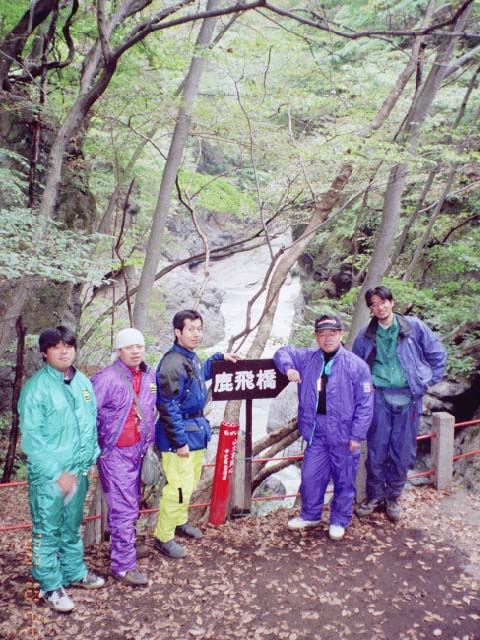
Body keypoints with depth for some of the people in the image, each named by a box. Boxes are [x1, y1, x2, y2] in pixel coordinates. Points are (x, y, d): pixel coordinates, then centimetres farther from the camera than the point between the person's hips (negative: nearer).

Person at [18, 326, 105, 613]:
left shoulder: (84, 382, 4)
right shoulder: (37, 386, -15)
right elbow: (31, 436, -16)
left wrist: (91, 460, 8)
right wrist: (58, 473, -17)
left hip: (79, 470, 6)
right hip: (49, 474, -5)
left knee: (73, 526, 20)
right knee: (47, 530, 8)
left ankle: (74, 571, 37)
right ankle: (50, 585, 23)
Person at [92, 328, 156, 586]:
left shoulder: (149, 375, 4)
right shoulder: (107, 378, -18)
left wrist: (149, 442, 18)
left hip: (138, 449, 7)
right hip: (115, 452, -7)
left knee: (130, 504, 19)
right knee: (123, 508, -3)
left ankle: (123, 546, 37)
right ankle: (123, 565, 8)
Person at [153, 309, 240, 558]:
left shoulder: (192, 358, 8)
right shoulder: (172, 364, -22)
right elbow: (168, 408, -22)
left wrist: (220, 357, 24)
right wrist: (180, 441, -19)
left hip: (196, 431, 10)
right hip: (181, 435, -10)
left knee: (191, 482, 21)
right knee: (179, 487, -5)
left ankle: (180, 521, 40)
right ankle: (163, 538, 12)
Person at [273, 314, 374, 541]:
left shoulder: (356, 365, -8)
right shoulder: (307, 359, 3)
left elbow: (365, 404, -7)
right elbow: (283, 352, 17)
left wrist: (357, 435, -10)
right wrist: (288, 367, -5)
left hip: (343, 435, -3)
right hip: (316, 432, 3)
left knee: (344, 480, 10)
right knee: (310, 476, 10)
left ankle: (339, 521, 29)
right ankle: (310, 515, 33)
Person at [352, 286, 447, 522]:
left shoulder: (414, 327, 1)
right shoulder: (365, 336, 5)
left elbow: (437, 354, 8)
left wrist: (426, 381, 4)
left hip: (408, 398, 0)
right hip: (379, 398, 1)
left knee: (403, 451, 6)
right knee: (376, 449, 3)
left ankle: (393, 497, 23)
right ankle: (374, 496, 20)